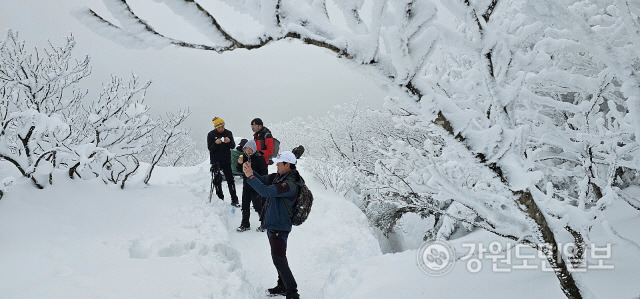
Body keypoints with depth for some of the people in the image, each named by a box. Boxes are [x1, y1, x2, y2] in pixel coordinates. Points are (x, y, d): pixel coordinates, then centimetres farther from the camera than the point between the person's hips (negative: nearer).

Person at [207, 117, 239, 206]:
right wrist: (216, 143, -26)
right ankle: (220, 199, 17)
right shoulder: (211, 134, -2)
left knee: (230, 180, -3)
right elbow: (210, 148, -7)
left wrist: (229, 142, -20)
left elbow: (233, 146, 2)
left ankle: (234, 200, 0)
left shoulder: (228, 133, 3)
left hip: (227, 161, 1)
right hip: (216, 161, 0)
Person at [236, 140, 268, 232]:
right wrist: (239, 163, -9)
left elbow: (264, 173, -13)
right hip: (246, 185, 6)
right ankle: (245, 224, 25)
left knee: (258, 205, 0)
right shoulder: (244, 157, 4)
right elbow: (240, 170, 11)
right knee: (245, 205, 12)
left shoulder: (259, 158, -14)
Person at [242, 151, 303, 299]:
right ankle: (283, 286, 33)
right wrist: (251, 172, -9)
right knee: (279, 258, 19)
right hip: (272, 224, 10)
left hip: (279, 227, -10)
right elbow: (262, 180, 10)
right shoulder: (278, 176, 4)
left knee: (279, 259, -8)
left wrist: (250, 176, -27)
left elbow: (266, 191, -32)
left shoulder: (290, 184, -26)